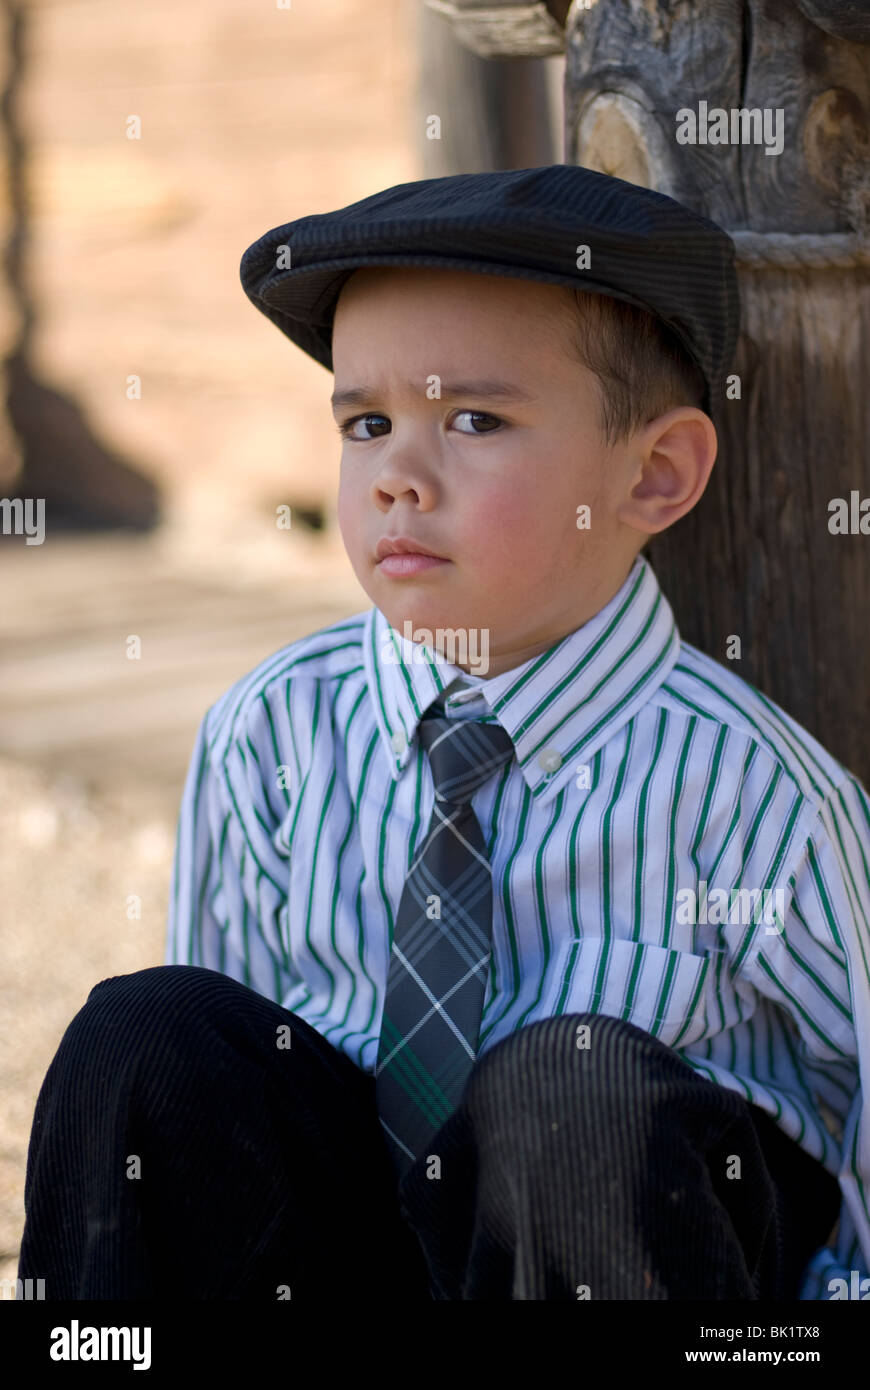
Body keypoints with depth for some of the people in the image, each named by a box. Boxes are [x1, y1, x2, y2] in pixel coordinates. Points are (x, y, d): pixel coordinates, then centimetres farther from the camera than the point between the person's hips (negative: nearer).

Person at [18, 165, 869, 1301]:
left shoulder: (745, 783, -15)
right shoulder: (269, 735, -4)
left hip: (639, 1221, -3)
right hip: (339, 1244, 3)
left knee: (573, 1085, -34)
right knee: (152, 1036, -22)